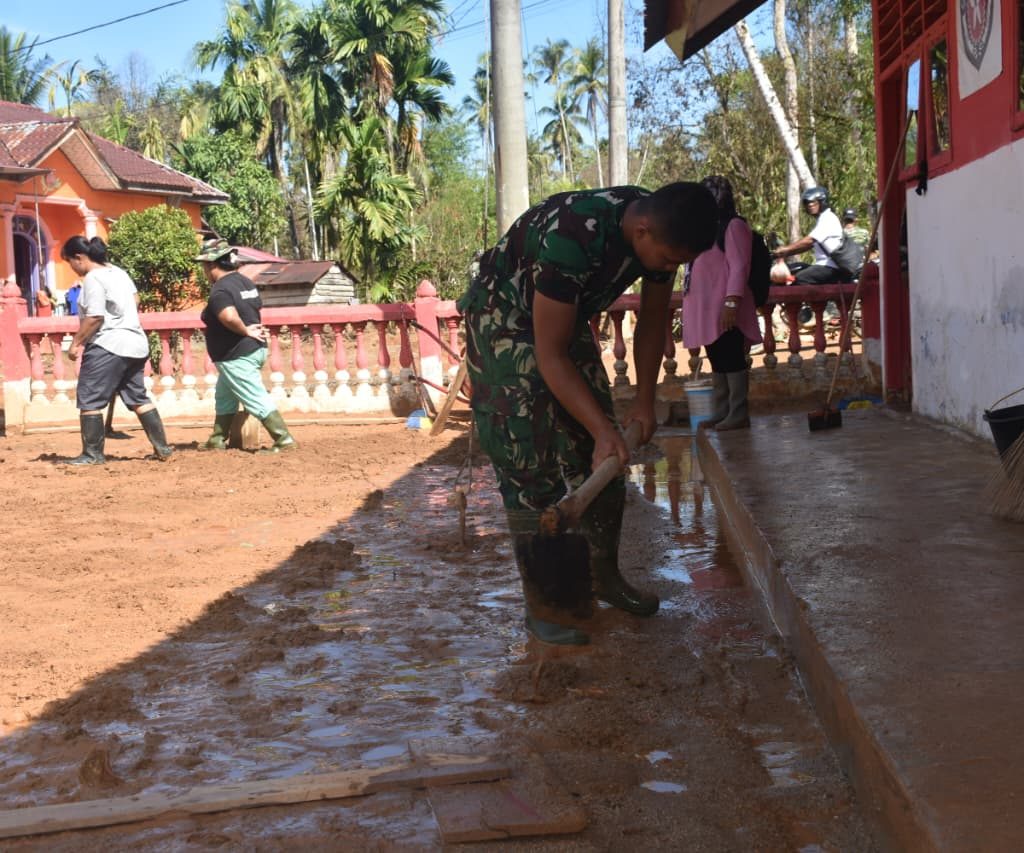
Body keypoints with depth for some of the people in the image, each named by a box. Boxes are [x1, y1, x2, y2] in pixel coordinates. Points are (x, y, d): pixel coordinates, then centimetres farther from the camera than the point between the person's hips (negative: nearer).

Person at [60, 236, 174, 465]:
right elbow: (133, 306, 21)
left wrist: (75, 343, -12)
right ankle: (162, 448, 13)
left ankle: (93, 454, 2)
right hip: (135, 343, 9)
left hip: (107, 346, -9)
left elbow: (94, 317, -20)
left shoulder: (93, 279, -13)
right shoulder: (119, 272, 14)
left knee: (89, 401, -1)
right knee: (138, 398, 14)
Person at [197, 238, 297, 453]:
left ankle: (284, 440, -7)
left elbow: (229, 317, -37)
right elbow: (257, 309, 17)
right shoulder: (244, 281, 9)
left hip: (237, 357, -10)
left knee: (257, 399, -6)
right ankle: (217, 440, 31)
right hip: (254, 349, 10)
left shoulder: (220, 290, -20)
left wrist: (245, 331, -21)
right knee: (224, 397, 23)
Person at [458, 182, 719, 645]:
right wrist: (603, 429, -36)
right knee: (531, 466, -10)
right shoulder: (572, 237, -39)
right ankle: (544, 606, -2)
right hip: (506, 323, -7)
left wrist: (644, 402, -1)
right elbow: (550, 354, -34)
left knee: (600, 459, 8)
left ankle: (603, 576, 22)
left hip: (568, 318, 7)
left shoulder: (660, 229, -16)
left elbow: (652, 320, 1)